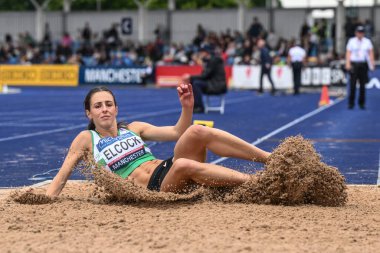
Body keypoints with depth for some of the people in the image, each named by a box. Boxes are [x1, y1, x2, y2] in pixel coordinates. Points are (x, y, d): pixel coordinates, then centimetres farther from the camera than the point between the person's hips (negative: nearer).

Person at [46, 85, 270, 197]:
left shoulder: (134, 128, 21)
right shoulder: (87, 139, 11)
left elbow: (177, 132, 14)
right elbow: (63, 174, 8)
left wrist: (187, 107, -3)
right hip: (153, 189, -4)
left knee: (197, 132, -26)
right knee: (183, 165, -39)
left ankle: (272, 160, -30)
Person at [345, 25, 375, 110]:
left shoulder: (367, 42, 9)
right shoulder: (351, 41, 5)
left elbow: (371, 53, 8)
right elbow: (348, 52, 2)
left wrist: (372, 63, -3)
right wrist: (348, 64, -9)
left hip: (363, 64, 1)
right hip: (354, 64, -1)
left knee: (363, 85, 2)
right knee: (352, 84, -5)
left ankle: (361, 103, 10)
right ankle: (351, 103, 1)